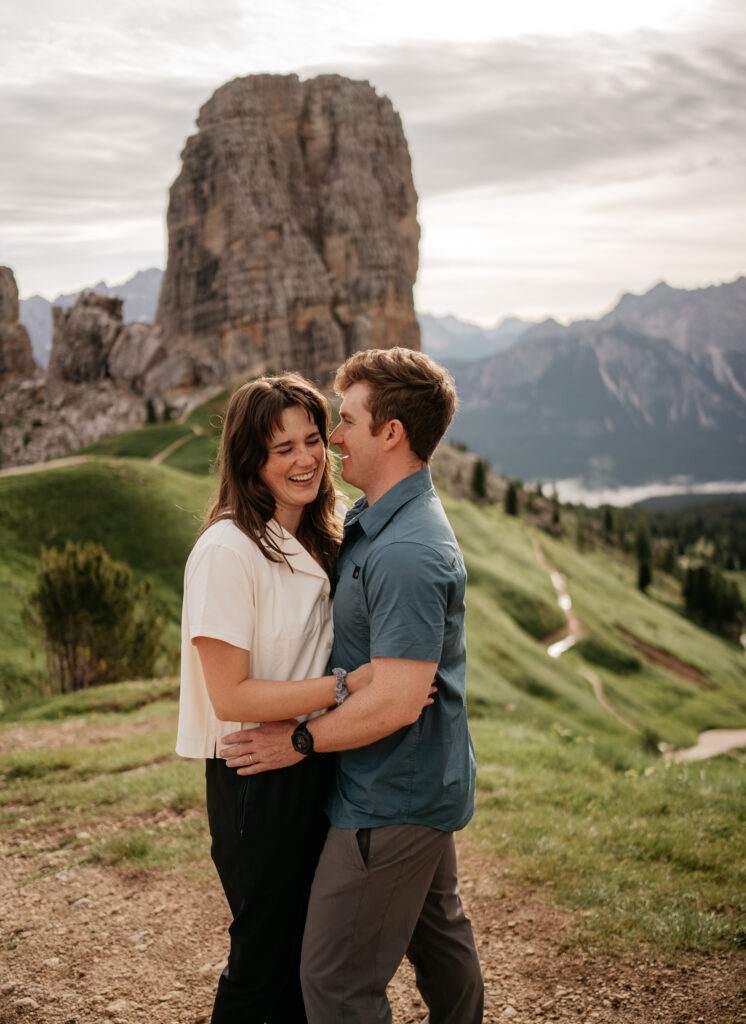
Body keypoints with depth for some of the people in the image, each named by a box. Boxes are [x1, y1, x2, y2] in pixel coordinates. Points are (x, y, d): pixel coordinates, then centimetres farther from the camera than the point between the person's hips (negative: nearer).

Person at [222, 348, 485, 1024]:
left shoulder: (407, 554, -27)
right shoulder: (374, 521, 7)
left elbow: (396, 702, -29)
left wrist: (300, 740, -17)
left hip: (391, 803, -10)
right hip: (430, 787, 10)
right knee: (439, 936, 25)